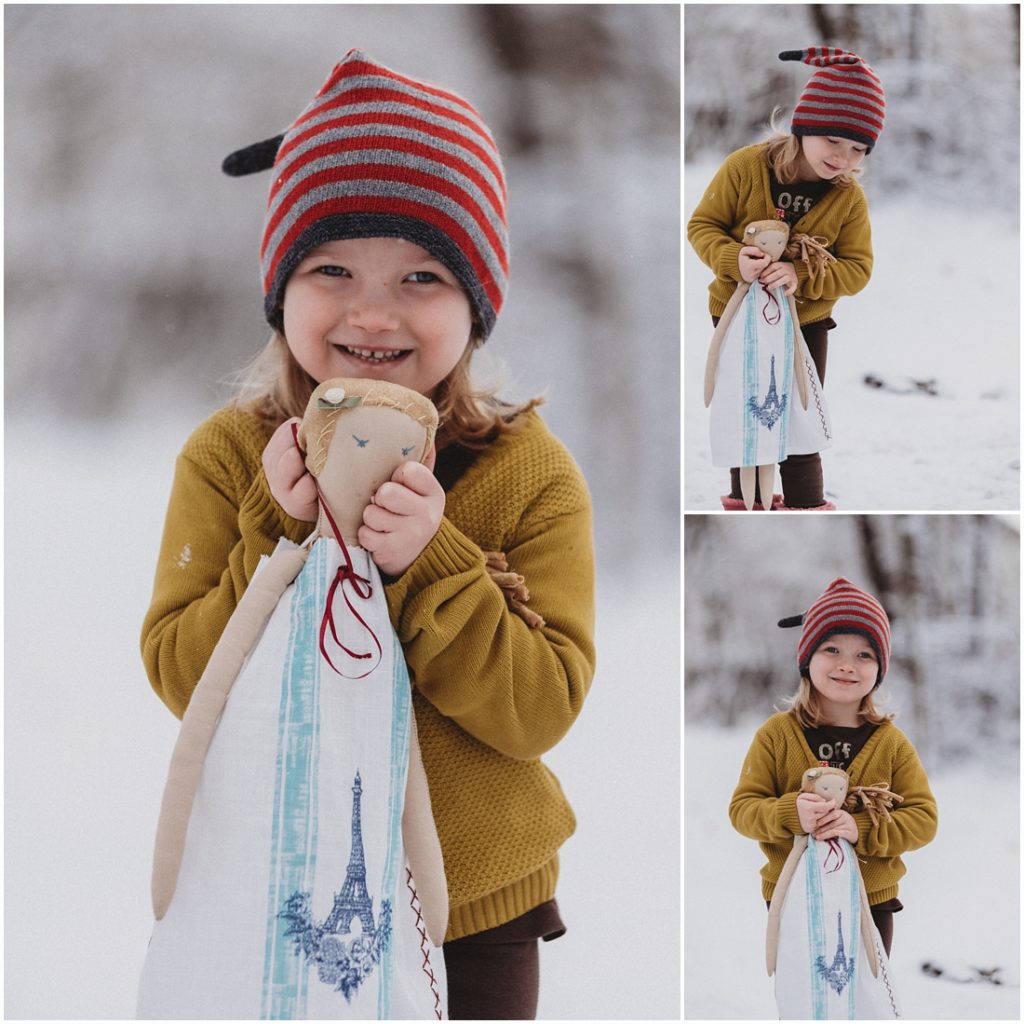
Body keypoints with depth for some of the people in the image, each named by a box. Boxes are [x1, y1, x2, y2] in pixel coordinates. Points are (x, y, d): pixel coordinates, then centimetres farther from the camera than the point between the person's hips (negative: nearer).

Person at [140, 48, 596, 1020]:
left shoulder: (532, 474, -10)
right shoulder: (227, 456, -8)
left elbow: (541, 710, -17)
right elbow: (181, 681, -13)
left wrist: (429, 561, -30)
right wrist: (279, 530, -25)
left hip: (478, 911, 0)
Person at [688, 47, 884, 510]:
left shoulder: (849, 198, -14)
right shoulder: (744, 167, -18)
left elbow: (857, 269, -13)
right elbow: (702, 225, -10)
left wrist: (802, 275, -31)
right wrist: (732, 259, -31)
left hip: (805, 323, 0)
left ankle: (806, 506, 13)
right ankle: (746, 500, 28)